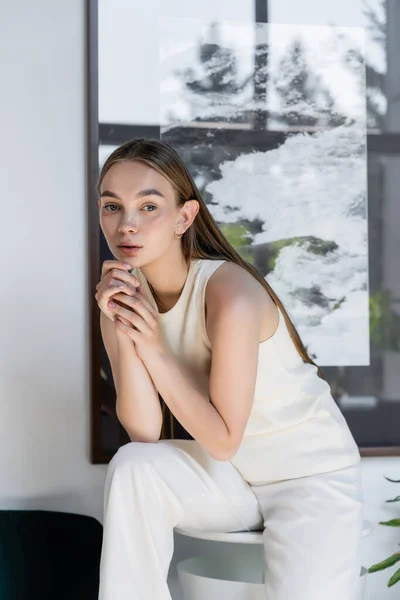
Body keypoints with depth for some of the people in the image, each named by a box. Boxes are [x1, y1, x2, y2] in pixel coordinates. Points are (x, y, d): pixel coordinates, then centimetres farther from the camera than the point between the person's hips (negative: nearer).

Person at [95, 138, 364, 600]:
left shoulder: (229, 293, -26)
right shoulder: (123, 296, -7)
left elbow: (224, 438, -20)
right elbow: (144, 433, -12)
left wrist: (153, 346, -25)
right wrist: (123, 335, -23)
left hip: (312, 473, -5)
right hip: (230, 473, 5)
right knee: (131, 467, -21)